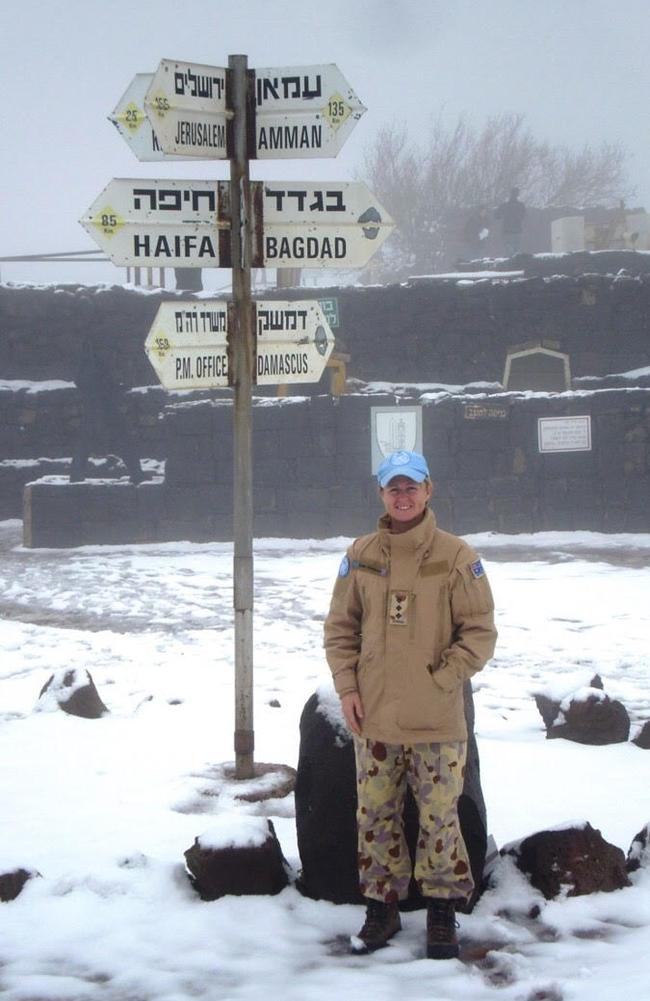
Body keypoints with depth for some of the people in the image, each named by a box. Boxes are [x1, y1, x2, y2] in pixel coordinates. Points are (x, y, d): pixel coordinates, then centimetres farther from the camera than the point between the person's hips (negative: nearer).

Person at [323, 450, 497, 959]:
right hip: (373, 717, 3)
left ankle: (442, 911, 18)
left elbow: (479, 632, -4)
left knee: (439, 816, 3)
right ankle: (382, 908, 24)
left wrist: (441, 679, -11)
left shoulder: (456, 556, -5)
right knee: (375, 815, 10)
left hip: (436, 720, -3)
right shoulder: (360, 555, 5)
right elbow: (340, 628, 10)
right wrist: (347, 687, 0)